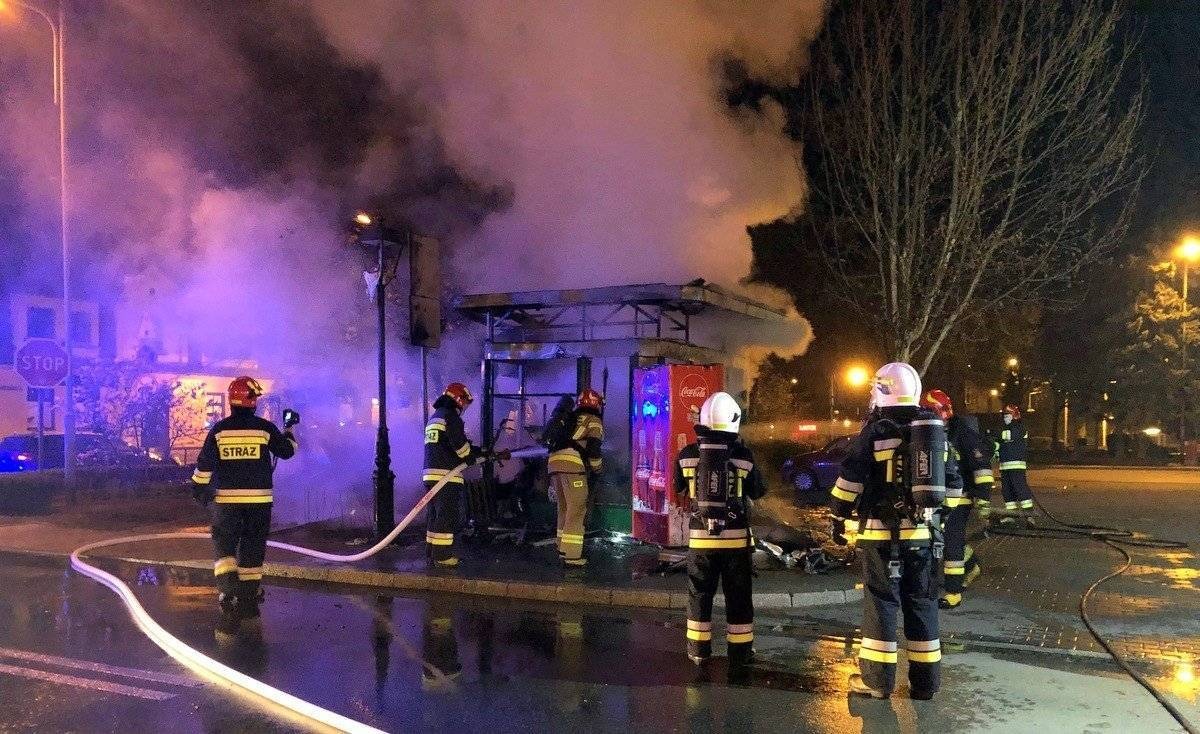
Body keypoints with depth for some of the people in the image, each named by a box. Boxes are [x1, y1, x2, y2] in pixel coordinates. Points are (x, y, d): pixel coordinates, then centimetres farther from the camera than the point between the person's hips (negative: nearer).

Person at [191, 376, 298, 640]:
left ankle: (228, 593, -16)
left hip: (227, 500, 0)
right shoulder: (265, 428, -4)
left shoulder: (219, 430, -2)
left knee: (224, 549, 7)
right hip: (259, 500, 0)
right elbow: (287, 451, 8)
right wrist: (289, 428, 26)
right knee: (252, 551, 11)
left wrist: (199, 488, 11)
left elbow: (205, 463, -2)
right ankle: (248, 606, 19)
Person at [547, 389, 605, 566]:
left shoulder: (570, 419, 29)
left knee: (564, 508, 18)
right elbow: (593, 447, -8)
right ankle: (572, 554, -9)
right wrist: (597, 468, 8)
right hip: (573, 465, -7)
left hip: (553, 463, 7)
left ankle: (563, 549, 24)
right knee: (577, 510, -5)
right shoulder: (593, 421, 8)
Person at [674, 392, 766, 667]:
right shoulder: (743, 456, -10)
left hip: (700, 536, 1)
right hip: (736, 536, -1)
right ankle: (740, 650, 18)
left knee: (700, 594, 13)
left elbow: (680, 489, 10)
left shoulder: (687, 455, -6)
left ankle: (699, 649, 19)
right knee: (738, 596, 11)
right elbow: (757, 492, 3)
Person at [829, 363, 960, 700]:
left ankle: (877, 679, 7)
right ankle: (925, 681, 16)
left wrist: (839, 518, -1)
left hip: (882, 532, -5)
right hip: (923, 532, 5)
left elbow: (849, 480, -11)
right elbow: (952, 481, 15)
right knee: (922, 603, 11)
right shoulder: (935, 430, 10)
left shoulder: (876, 432, -7)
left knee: (881, 602, 2)